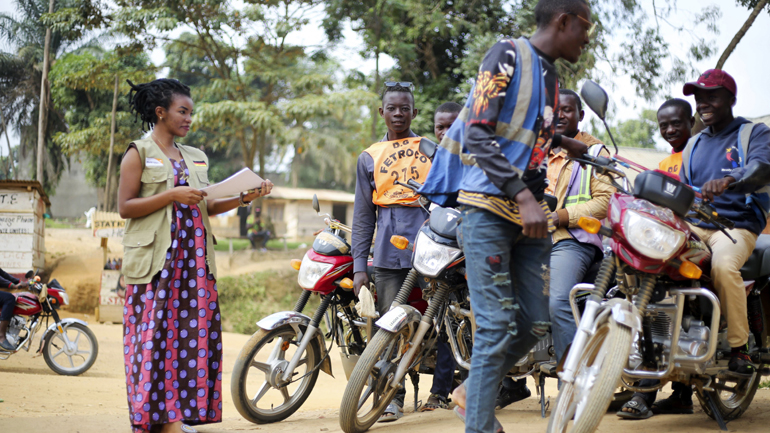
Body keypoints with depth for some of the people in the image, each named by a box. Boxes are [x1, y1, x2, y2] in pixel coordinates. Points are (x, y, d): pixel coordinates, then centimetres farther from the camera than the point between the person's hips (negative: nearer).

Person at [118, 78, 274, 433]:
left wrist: (245, 197, 3)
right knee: (155, 331, -9)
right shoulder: (140, 153, 1)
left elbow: (206, 208, 16)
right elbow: (125, 207, -6)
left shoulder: (194, 158, 19)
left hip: (194, 257, 6)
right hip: (156, 257, -6)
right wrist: (173, 195, -14)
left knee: (191, 330, -1)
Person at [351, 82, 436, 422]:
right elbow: (363, 216, 15)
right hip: (389, 250, 1)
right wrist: (359, 266, 7)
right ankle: (393, 397, 0)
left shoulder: (431, 150, 14)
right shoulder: (369, 158, 18)